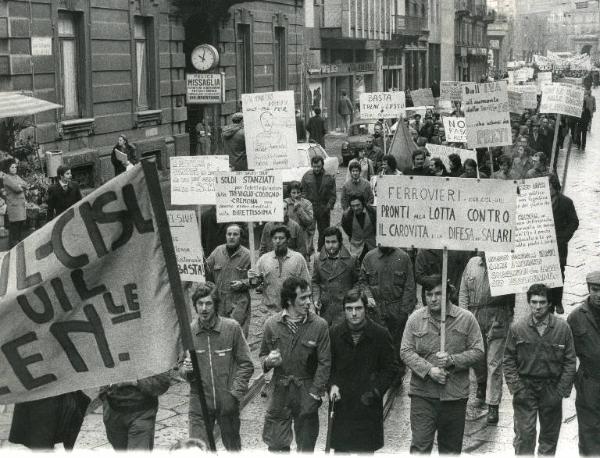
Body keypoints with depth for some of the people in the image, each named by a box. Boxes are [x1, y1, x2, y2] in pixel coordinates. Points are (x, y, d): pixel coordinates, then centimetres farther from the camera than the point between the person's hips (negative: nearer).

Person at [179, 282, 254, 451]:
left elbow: (246, 364, -1)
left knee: (233, 446, 14)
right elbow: (181, 366, 8)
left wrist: (236, 392, -9)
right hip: (199, 401, 0)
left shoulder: (232, 327, -6)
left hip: (228, 402, 0)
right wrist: (186, 369, -15)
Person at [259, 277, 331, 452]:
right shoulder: (272, 324, -2)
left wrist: (314, 394, -11)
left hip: (307, 393, -1)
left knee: (306, 446, 8)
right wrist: (268, 361, -12)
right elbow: (263, 354, 11)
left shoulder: (319, 325, -7)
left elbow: (324, 363, -6)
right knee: (276, 445, 5)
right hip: (280, 391, 1)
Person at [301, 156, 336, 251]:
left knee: (324, 232, 7)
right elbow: (303, 192, 5)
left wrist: (329, 206, -11)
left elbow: (333, 195, 3)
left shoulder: (329, 177, 1)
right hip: (309, 209, -1)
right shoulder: (306, 176, 3)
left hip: (324, 210, 1)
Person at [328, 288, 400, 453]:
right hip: (342, 404, 1)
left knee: (366, 450, 5)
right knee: (341, 449, 3)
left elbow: (391, 368, 1)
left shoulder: (380, 334, -4)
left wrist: (376, 391, -10)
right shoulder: (335, 333, 1)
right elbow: (328, 365, 10)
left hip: (369, 407, -1)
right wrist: (332, 385, -8)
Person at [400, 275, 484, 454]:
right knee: (419, 447, -7)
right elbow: (406, 351, 0)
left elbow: (478, 352, 0)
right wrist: (429, 370, -15)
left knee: (451, 448, 13)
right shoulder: (415, 319, 2)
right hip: (423, 394, -1)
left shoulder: (466, 319, 1)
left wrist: (452, 360, -15)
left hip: (455, 395, 1)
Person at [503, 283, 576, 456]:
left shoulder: (563, 328, -2)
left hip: (552, 389, 1)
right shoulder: (517, 328, -2)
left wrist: (562, 390, -5)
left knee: (550, 436, 10)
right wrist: (516, 388, -6)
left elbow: (570, 362, 1)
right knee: (524, 436, -5)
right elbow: (508, 360, 3)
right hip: (525, 388, -1)